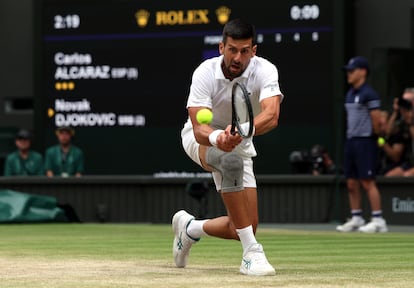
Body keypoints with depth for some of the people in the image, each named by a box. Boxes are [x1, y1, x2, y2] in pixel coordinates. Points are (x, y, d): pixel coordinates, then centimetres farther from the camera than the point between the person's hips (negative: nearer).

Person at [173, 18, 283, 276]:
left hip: (240, 146, 3)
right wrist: (217, 138, -58)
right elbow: (199, 129, -35)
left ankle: (190, 228, 27)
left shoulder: (265, 71, -24)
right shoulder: (205, 73, -26)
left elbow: (271, 116, -43)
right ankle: (251, 253, -37)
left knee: (243, 229, -6)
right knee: (231, 160, -40)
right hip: (201, 138, -3)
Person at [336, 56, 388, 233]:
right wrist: (351, 135, 13)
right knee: (351, 183, 9)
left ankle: (378, 220, -8)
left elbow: (377, 119, -14)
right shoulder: (350, 94, 15)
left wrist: (374, 135, -2)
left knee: (368, 182, -10)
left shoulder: (369, 94, -12)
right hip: (351, 141, 9)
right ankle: (356, 218, 17)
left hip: (365, 142, -9)